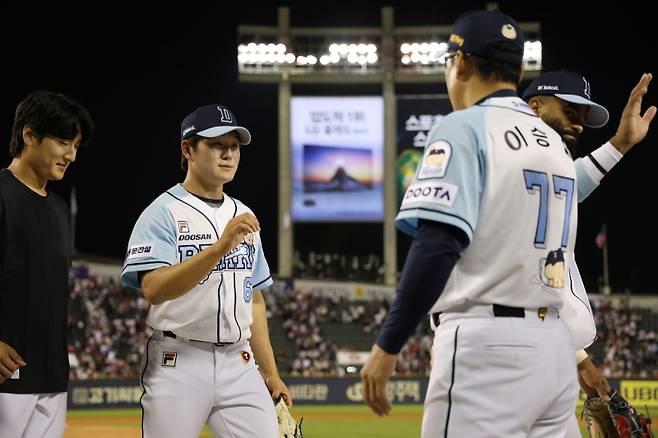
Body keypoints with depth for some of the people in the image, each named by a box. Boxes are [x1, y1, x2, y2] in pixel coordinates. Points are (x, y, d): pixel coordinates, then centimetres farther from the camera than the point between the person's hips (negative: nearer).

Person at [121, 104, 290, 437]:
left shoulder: (242, 217, 16)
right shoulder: (163, 212, -5)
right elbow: (154, 289, -21)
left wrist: (271, 373, 15)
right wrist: (219, 248, -30)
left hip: (239, 365, 5)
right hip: (178, 364, -5)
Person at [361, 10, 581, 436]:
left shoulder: (465, 128, -6)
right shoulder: (555, 141, 18)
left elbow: (438, 246, -17)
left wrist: (386, 346, -15)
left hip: (488, 345, -8)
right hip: (555, 347, 8)